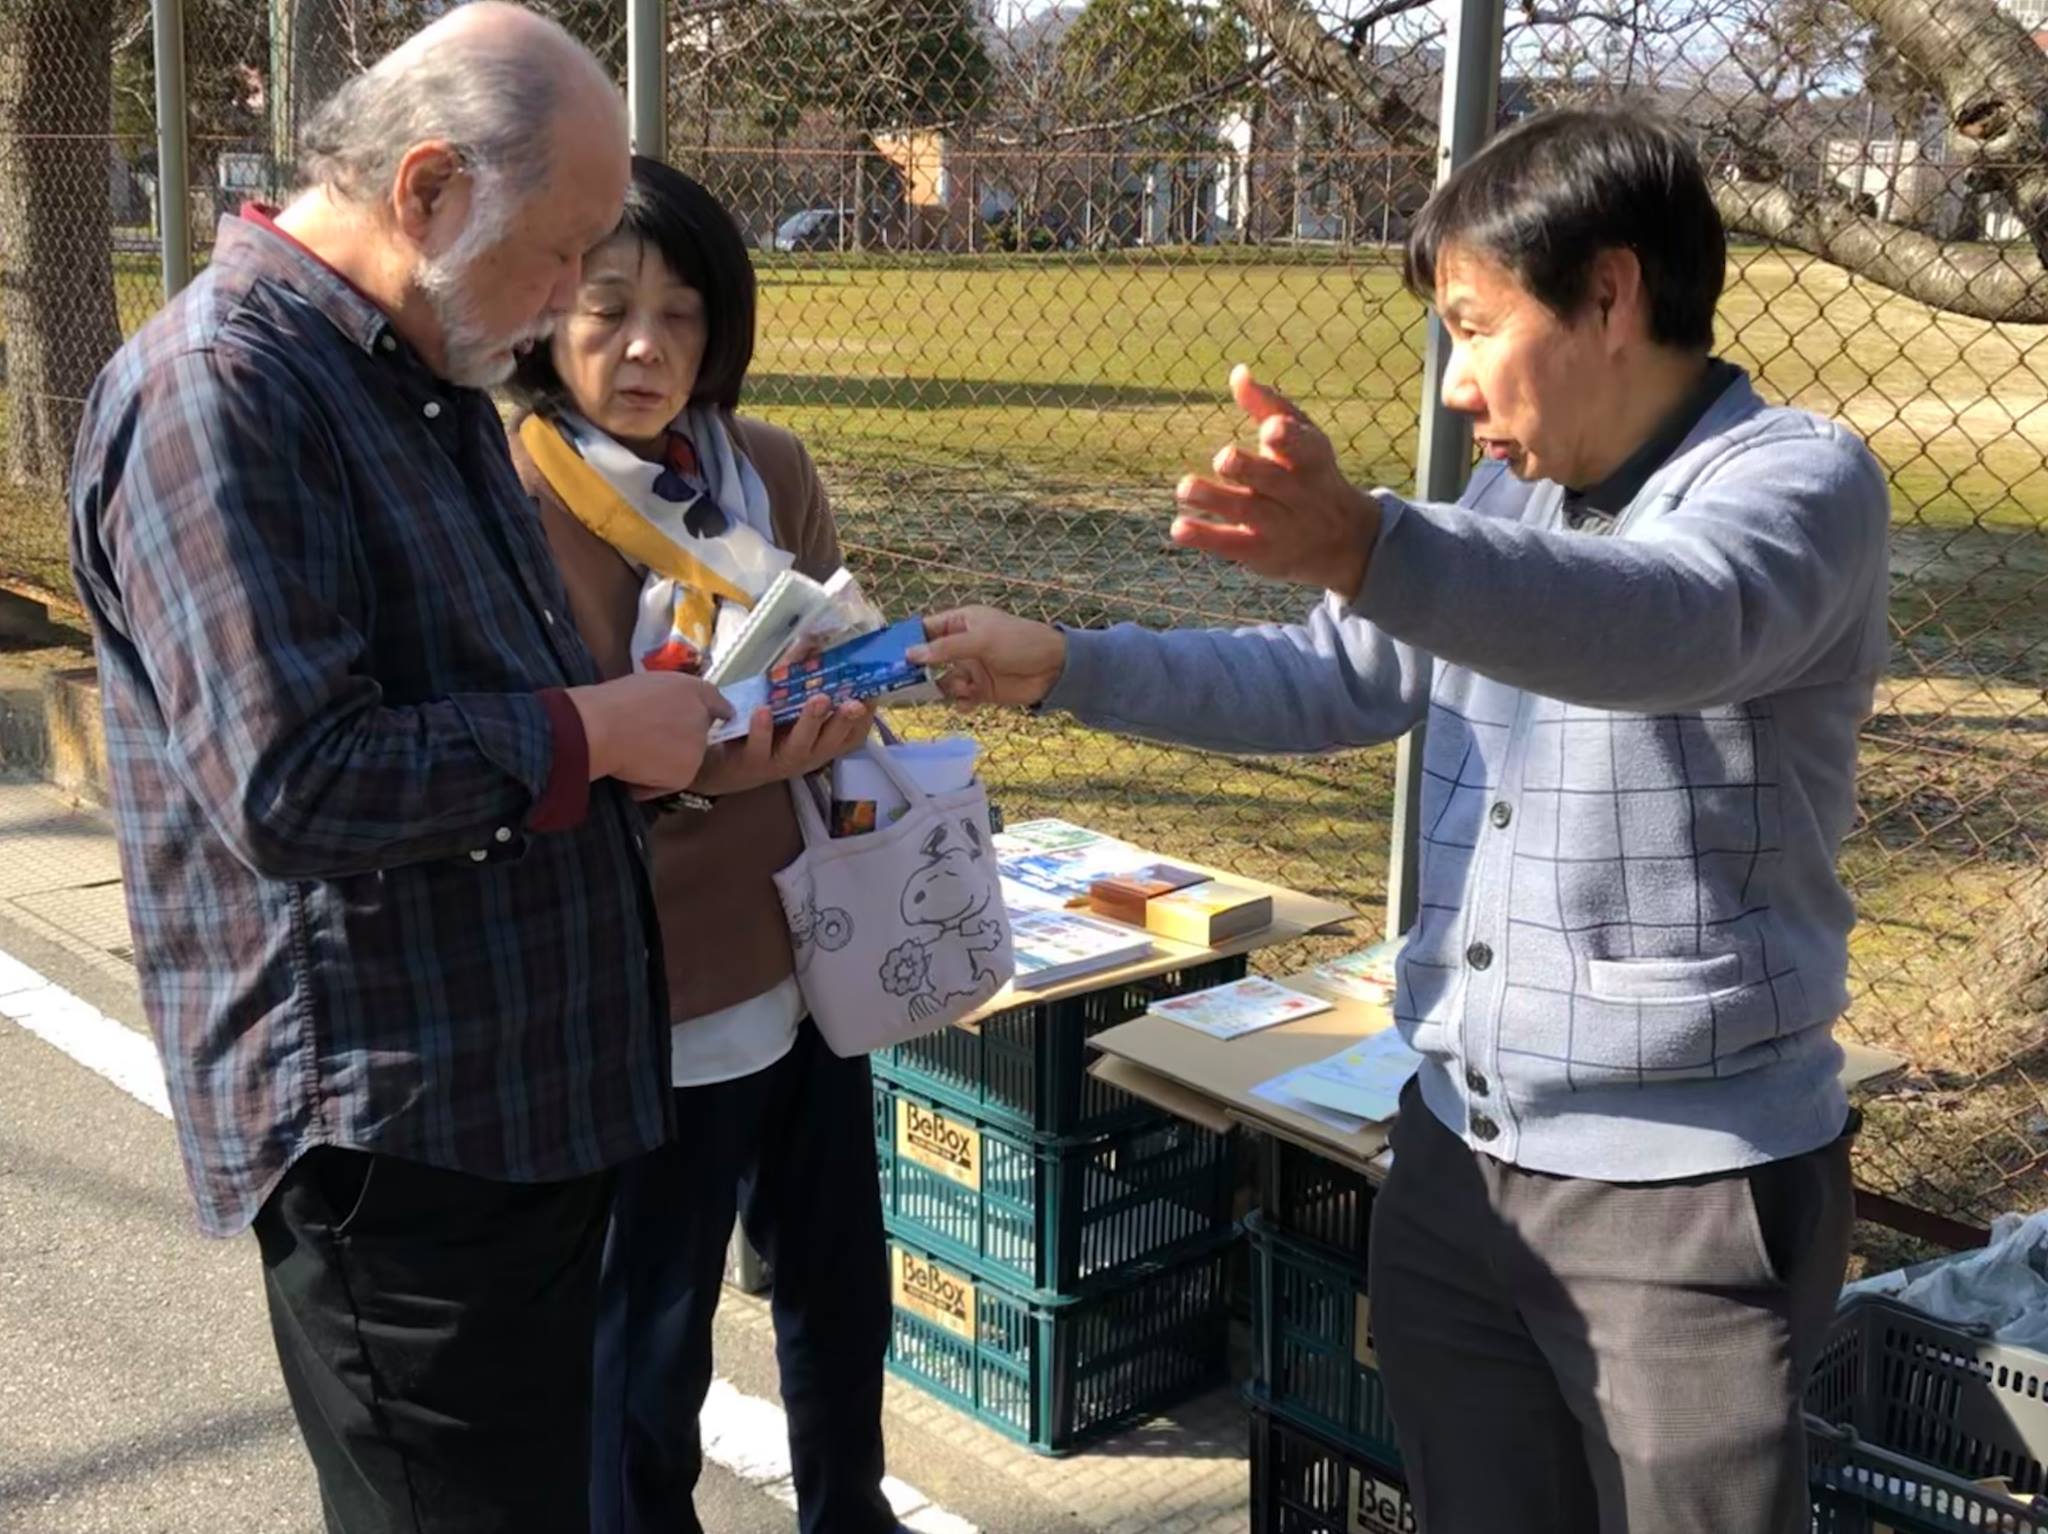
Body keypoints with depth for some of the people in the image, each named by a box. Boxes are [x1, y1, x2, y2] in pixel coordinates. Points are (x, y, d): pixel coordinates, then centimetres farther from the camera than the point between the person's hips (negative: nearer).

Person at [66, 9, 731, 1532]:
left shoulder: (430, 377, 13)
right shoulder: (219, 391, -18)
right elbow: (293, 790, -26)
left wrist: (675, 738, 8)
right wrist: (595, 732, -15)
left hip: (536, 1095, 9)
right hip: (393, 1136, -9)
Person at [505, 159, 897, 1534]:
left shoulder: (772, 470, 4)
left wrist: (843, 696, -9)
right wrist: (698, 768, -32)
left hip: (808, 952, 6)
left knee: (841, 1281, 21)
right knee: (650, 1329, 9)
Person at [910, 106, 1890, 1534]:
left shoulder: (1799, 479, -15)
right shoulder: (1510, 500, 9)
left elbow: (1669, 626, -37)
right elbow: (1325, 678, 16)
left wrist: (1369, 546, -54)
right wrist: (1063, 666, 5)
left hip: (1685, 1189, -6)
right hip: (1455, 1153, 7)